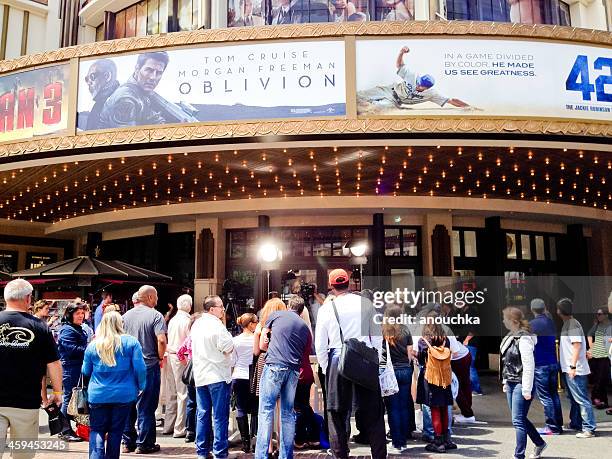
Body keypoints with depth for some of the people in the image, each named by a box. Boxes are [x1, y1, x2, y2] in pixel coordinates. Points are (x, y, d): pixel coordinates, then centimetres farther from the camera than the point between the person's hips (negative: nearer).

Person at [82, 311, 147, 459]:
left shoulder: (93, 345, -1)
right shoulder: (131, 342, -7)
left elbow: (85, 372, 10)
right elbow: (140, 368, -10)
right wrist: (140, 386, 5)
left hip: (98, 396, 1)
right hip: (124, 395, 0)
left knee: (96, 431, 10)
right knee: (116, 432, 12)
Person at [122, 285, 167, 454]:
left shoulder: (126, 316, 7)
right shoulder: (155, 315, -11)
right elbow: (161, 340, -22)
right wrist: (160, 357, -7)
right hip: (149, 365, -5)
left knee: (128, 404, 15)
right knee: (145, 406, 4)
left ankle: (128, 442, 23)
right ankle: (144, 444, 11)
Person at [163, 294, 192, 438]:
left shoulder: (172, 320, 10)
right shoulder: (187, 320, -12)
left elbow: (169, 339, 13)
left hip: (171, 355, 8)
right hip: (182, 358, -8)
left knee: (171, 393, 14)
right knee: (183, 393, -2)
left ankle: (168, 426, 23)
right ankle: (179, 429, 2)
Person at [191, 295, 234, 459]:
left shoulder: (196, 324, 9)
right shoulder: (216, 325, -16)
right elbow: (228, 349, -15)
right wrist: (228, 336, 3)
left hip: (200, 376, 7)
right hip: (218, 376, -7)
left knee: (202, 415, 13)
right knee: (220, 417, 0)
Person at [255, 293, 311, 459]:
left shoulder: (276, 315, 10)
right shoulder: (305, 328, 19)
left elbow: (262, 345, 12)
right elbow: (304, 356, 17)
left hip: (274, 366, -3)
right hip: (293, 370, 4)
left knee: (266, 411, -1)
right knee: (288, 413, 11)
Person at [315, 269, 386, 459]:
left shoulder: (326, 308, 0)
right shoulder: (365, 303, 1)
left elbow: (320, 344, 2)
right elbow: (377, 336, 5)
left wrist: (326, 368, 13)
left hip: (337, 359, -1)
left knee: (337, 411, 10)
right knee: (373, 410, 11)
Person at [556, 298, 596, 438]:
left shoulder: (572, 324, -16)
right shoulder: (567, 324, 13)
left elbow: (577, 346, -21)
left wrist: (573, 366, -23)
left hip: (575, 370, -10)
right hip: (568, 369, 10)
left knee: (581, 399, -5)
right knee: (573, 398, 18)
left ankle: (589, 429, 0)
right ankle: (575, 424, 28)